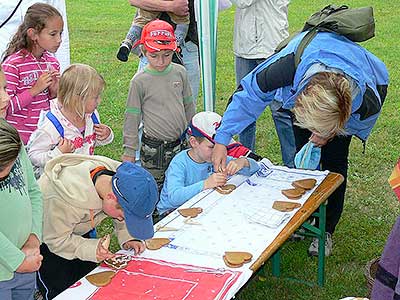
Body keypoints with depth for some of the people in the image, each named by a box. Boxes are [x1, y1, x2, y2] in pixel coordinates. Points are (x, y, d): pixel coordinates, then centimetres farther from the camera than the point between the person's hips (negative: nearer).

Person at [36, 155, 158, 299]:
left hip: (78, 231, 6)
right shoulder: (68, 198, -43)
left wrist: (128, 237, -18)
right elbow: (56, 240, -28)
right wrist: (91, 249, -39)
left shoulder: (121, 175, -25)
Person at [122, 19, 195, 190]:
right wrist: (129, 151, -2)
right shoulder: (140, 81, -9)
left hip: (180, 145, 4)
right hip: (153, 149, -4)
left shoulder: (180, 72, 2)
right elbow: (132, 118, -3)